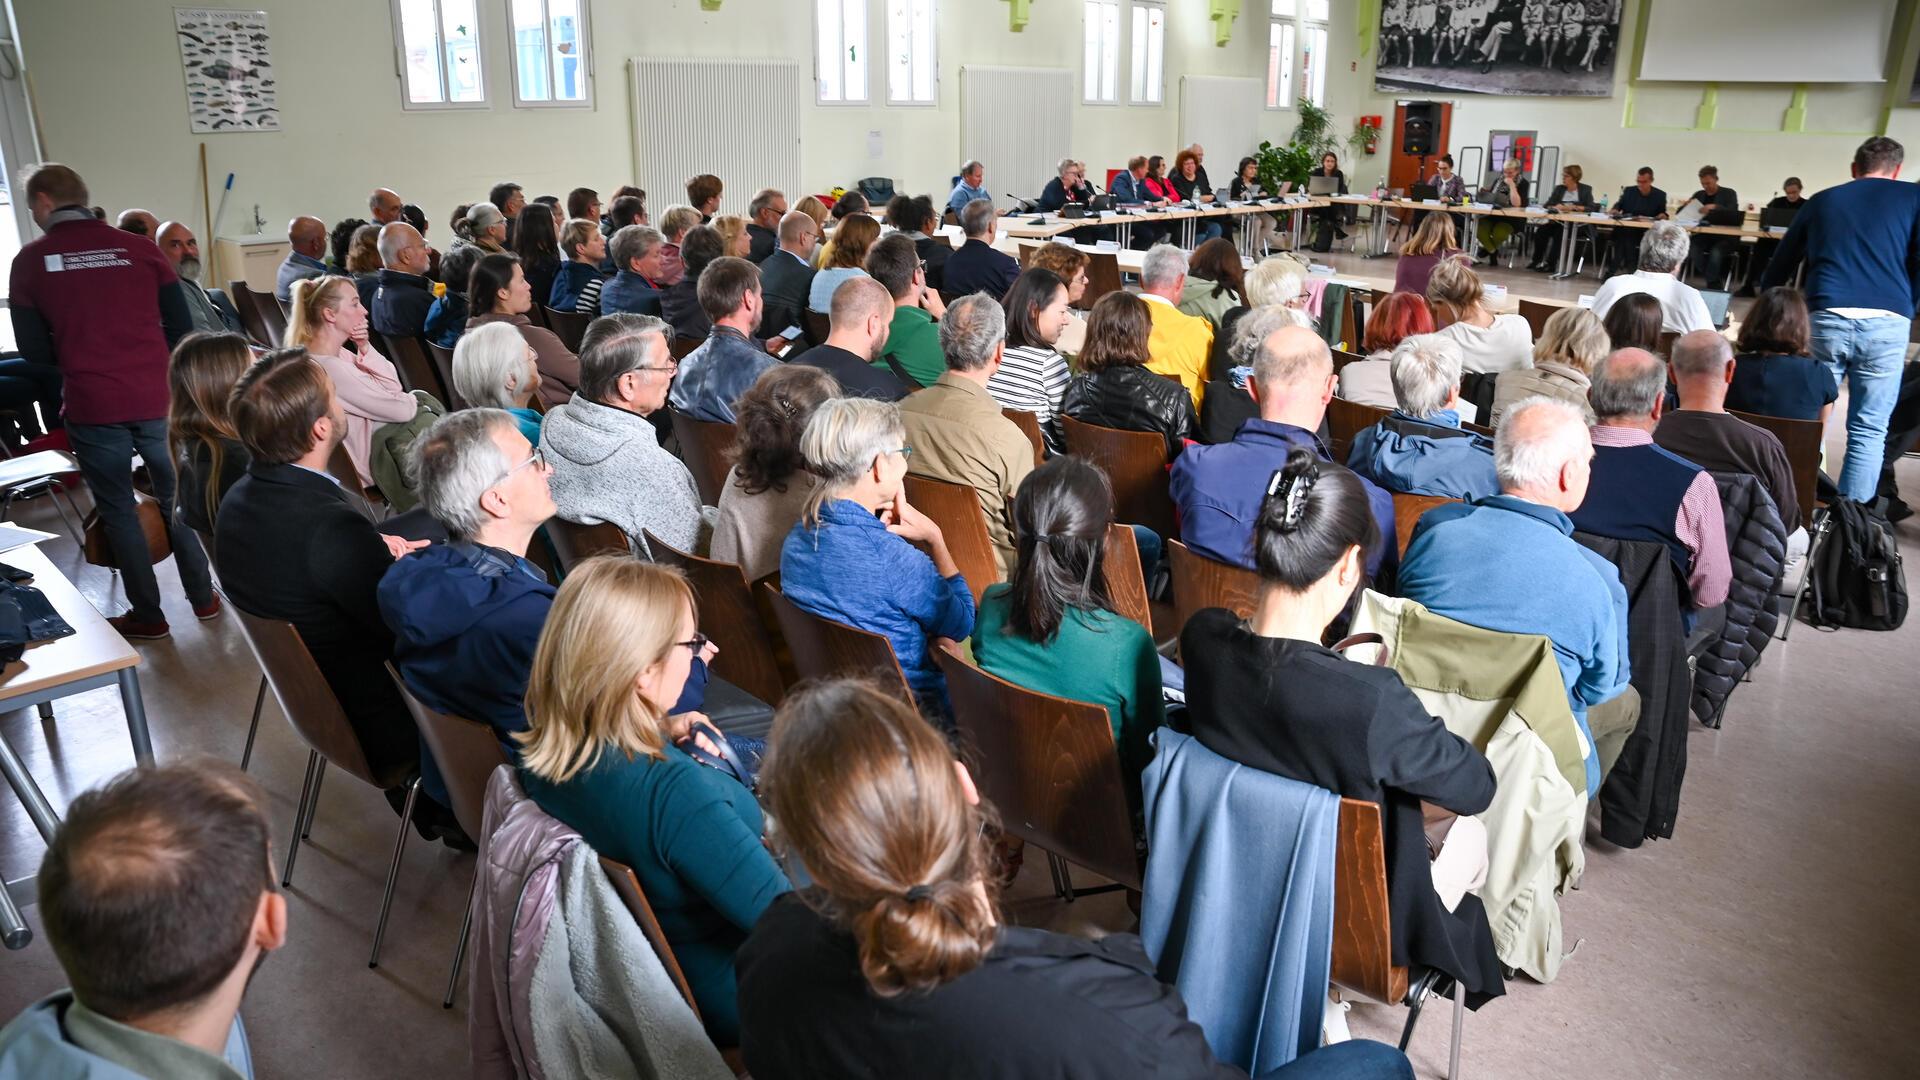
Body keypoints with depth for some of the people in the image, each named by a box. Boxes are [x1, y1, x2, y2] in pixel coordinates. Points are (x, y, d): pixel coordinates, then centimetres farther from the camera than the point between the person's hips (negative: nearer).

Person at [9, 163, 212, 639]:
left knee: (118, 510, 11)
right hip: (158, 399, 2)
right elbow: (181, 327, 2)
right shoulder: (140, 249, 1)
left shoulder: (30, 260, -1)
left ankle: (148, 615, 17)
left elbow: (33, 349, 2)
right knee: (177, 498, 15)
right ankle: (203, 597, 23)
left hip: (92, 408, -1)